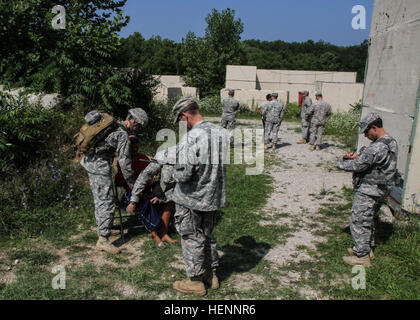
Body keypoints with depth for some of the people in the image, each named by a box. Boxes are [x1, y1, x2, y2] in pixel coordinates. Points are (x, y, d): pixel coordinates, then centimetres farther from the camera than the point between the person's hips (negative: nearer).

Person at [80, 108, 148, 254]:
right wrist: (132, 183, -4)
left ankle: (101, 226, 37)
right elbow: (124, 162, -14)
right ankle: (103, 240, -5)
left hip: (89, 161, 10)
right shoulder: (123, 135, -15)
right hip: (100, 166, -10)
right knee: (107, 202, -7)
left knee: (99, 198, 22)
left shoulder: (113, 124, 11)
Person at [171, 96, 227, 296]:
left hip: (191, 199, -7)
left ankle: (196, 281, 26)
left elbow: (183, 175, -27)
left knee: (192, 239, 11)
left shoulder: (190, 138, -26)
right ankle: (211, 275, 36)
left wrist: (175, 173, -6)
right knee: (207, 235, 23)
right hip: (214, 196, 7)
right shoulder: (221, 132, -3)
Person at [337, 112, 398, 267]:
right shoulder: (392, 142, 6)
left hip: (368, 192, -10)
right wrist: (357, 156, 0)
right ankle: (368, 248, 36)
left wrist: (341, 162, -4)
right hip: (381, 191, 10)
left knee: (359, 222, 1)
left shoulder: (377, 147, -26)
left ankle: (362, 256, 10)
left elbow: (358, 166, -21)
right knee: (369, 220, 23)